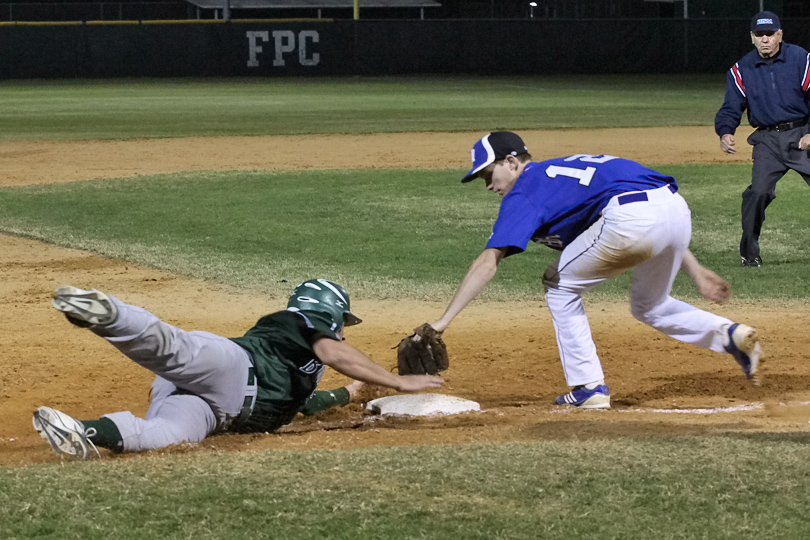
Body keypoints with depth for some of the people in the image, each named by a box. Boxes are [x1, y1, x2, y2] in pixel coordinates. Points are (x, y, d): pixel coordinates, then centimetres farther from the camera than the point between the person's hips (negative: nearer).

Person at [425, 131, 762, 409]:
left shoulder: (525, 192, 11)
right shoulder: (572, 168, 34)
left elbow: (489, 262, -2)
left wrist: (444, 321, -4)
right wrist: (696, 272, 29)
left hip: (632, 220, -8)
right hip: (677, 208, 8)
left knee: (561, 286, 14)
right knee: (649, 307, 29)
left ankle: (589, 388, 10)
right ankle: (730, 335, 7)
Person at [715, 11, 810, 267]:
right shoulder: (742, 70, 3)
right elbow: (731, 108, 1)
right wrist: (725, 133, -20)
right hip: (768, 140, 1)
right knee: (758, 191, -16)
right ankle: (749, 253, -3)